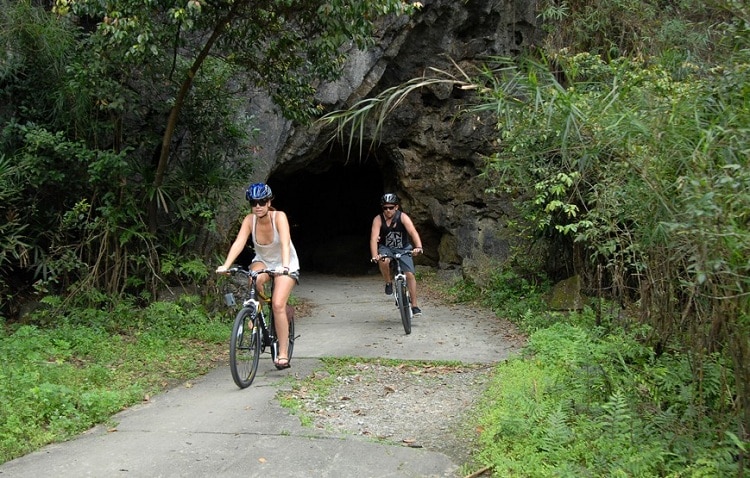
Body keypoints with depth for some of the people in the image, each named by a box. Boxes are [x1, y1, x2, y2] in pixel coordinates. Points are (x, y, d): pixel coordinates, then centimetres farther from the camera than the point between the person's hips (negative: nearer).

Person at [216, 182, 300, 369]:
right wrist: (225, 265, -43)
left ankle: (283, 354, -11)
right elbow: (239, 243, -28)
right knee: (255, 279, -35)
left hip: (284, 264, -2)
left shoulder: (279, 217, -25)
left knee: (278, 305, -19)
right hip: (262, 261, 3)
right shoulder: (250, 220, -17)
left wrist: (285, 267, -54)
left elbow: (285, 243, -38)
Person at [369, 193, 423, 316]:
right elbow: (374, 238, -28)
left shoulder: (403, 217, -19)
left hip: (403, 248, 0)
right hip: (386, 248, 0)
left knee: (410, 275, -13)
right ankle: (388, 283, -6)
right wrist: (374, 256, -44)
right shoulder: (378, 219, -17)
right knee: (383, 261, -35)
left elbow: (413, 232, -32)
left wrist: (418, 247, -50)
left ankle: (414, 306, -2)